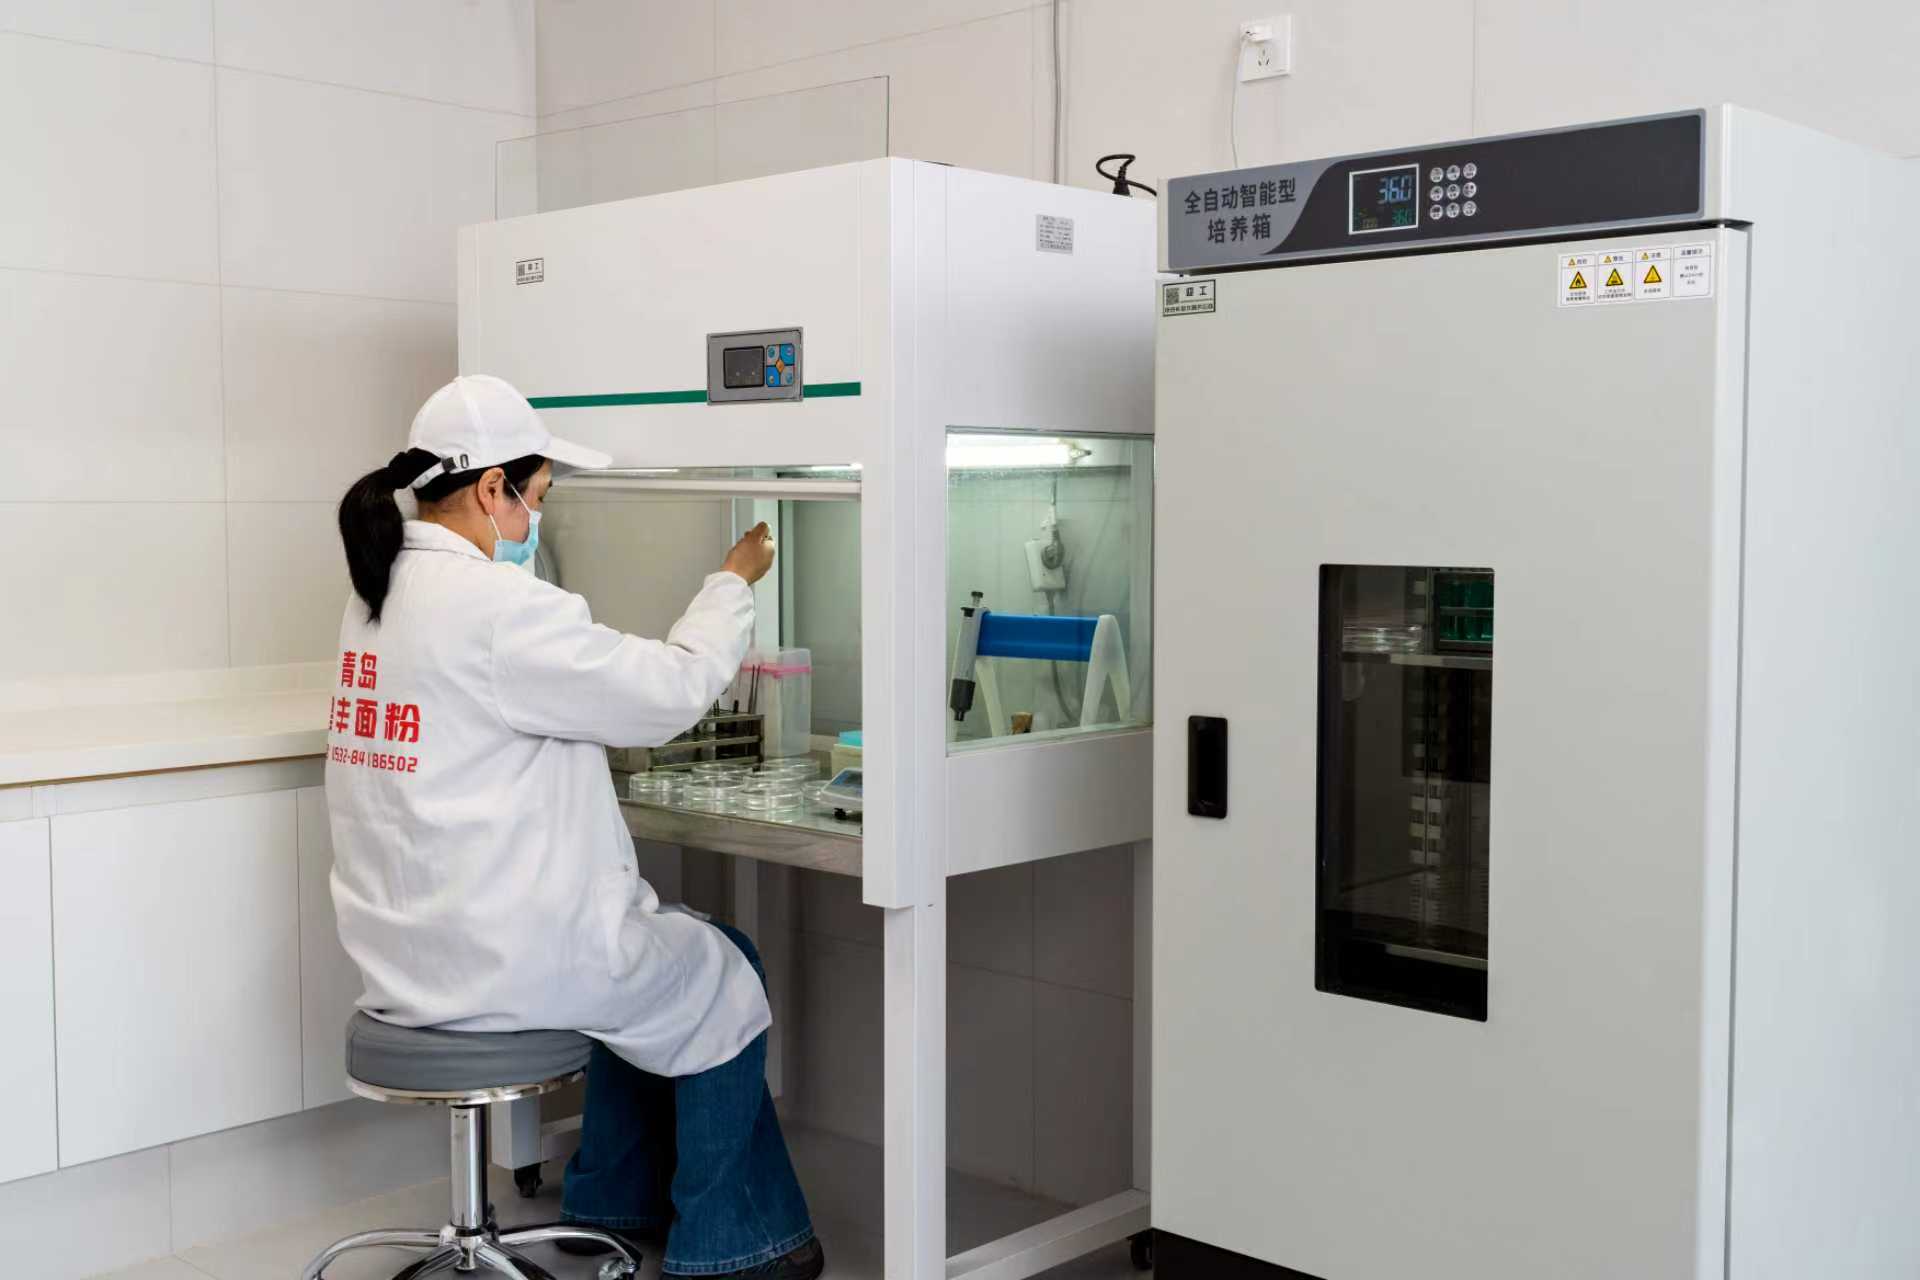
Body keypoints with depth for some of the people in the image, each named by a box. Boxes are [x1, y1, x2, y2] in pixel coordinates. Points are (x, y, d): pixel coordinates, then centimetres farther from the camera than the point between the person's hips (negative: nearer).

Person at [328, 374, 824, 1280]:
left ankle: (614, 1203, 39)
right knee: (724, 988, 15)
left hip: (402, 950, 9)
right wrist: (733, 584, 0)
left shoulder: (379, 593, 7)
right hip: (499, 957, -9)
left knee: (655, 962, 30)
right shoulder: (493, 604, -22)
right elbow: (670, 692, -15)